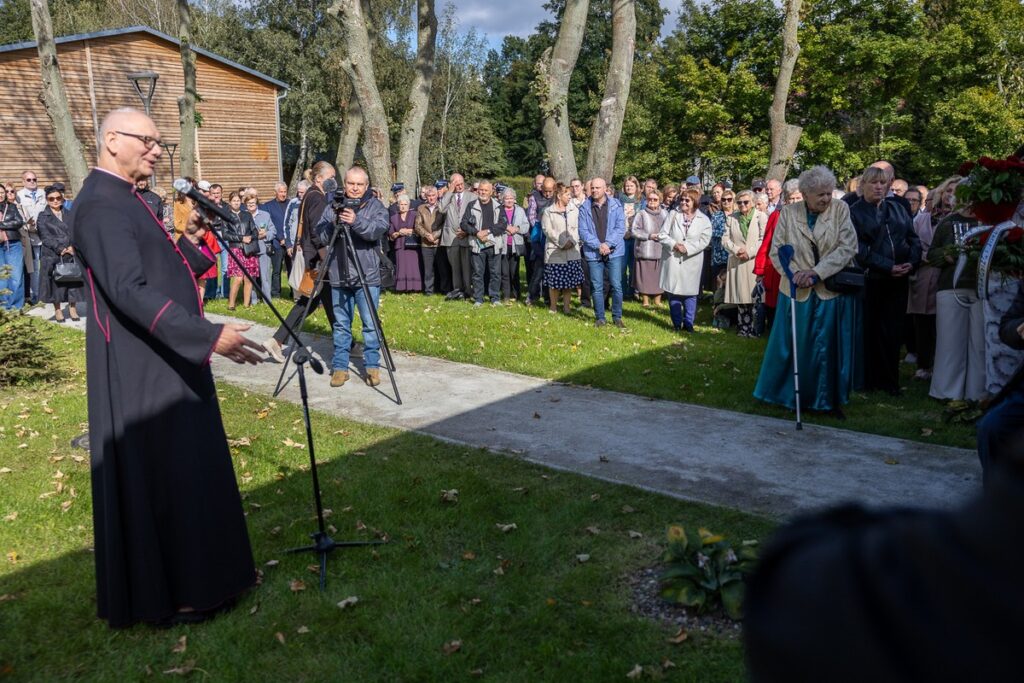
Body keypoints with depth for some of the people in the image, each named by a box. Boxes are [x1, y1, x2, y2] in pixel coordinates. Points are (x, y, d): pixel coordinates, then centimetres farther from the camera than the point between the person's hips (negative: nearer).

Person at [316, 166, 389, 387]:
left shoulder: (376, 206, 2)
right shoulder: (333, 207, 9)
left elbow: (377, 230, -16)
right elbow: (321, 237, 2)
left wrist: (356, 221, -32)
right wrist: (333, 224, -17)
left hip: (368, 277, -2)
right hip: (339, 276, 2)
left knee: (370, 324, 0)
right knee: (341, 325, 8)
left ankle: (372, 366, 12)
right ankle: (340, 367, 15)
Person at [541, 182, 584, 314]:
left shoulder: (574, 210, 10)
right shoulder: (548, 212, 0)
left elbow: (577, 228, 5)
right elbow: (548, 231, -7)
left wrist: (572, 241, -11)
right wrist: (562, 242, -14)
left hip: (572, 251, 3)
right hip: (555, 252, -3)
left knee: (569, 280, 4)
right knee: (554, 280, 0)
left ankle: (566, 306, 13)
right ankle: (553, 306, 13)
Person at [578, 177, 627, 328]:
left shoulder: (615, 205, 1)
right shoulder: (585, 207, 1)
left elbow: (620, 227, -5)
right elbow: (583, 231, -4)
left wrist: (608, 244, -16)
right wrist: (598, 245, -15)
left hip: (614, 252, -1)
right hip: (593, 253, 1)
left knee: (616, 286, -1)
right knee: (596, 287, 5)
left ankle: (617, 317, 11)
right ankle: (600, 318, 15)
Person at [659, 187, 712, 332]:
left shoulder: (704, 220, 2)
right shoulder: (673, 215, 7)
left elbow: (704, 241, -6)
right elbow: (662, 234, 1)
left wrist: (687, 248, -17)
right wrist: (674, 244, -14)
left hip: (691, 262, -1)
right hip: (672, 260, 1)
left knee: (690, 293, 2)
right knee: (673, 292, 4)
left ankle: (688, 323, 13)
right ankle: (677, 324, 14)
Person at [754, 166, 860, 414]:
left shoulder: (840, 209, -3)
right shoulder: (788, 212, 0)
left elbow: (847, 248, -9)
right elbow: (776, 251, 0)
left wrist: (816, 272, -18)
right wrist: (797, 273, -15)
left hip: (832, 292, 0)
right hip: (797, 291, 1)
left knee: (830, 348, 6)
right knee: (794, 347, 9)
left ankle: (830, 399, 19)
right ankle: (790, 395, 25)